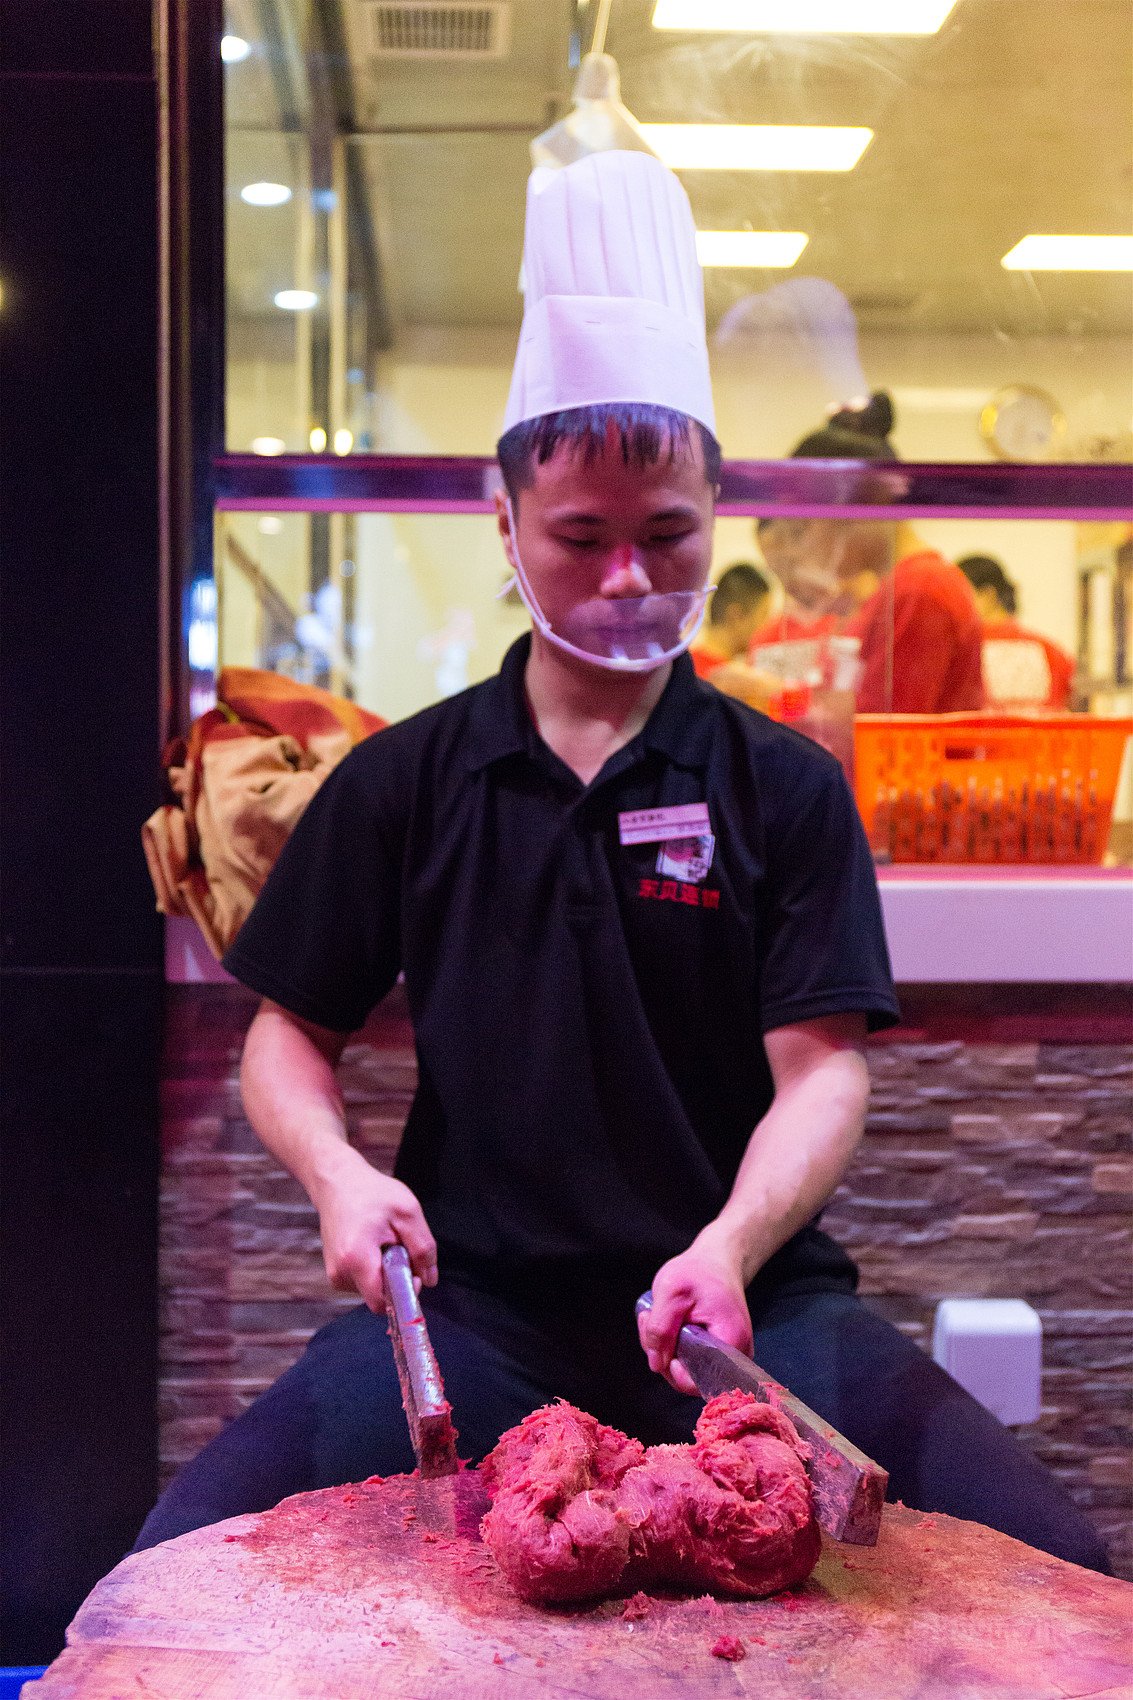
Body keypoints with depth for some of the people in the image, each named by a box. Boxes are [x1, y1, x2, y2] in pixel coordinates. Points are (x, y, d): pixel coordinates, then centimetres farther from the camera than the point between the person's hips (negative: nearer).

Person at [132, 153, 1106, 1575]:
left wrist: (734, 1246, -22)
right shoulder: (401, 786, 7)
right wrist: (338, 1173, -10)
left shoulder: (786, 789, 5)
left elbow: (823, 1069, -2)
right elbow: (289, 1036, 12)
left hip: (744, 1305, 0)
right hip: (469, 1310, 0)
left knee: (1046, 1566, -21)